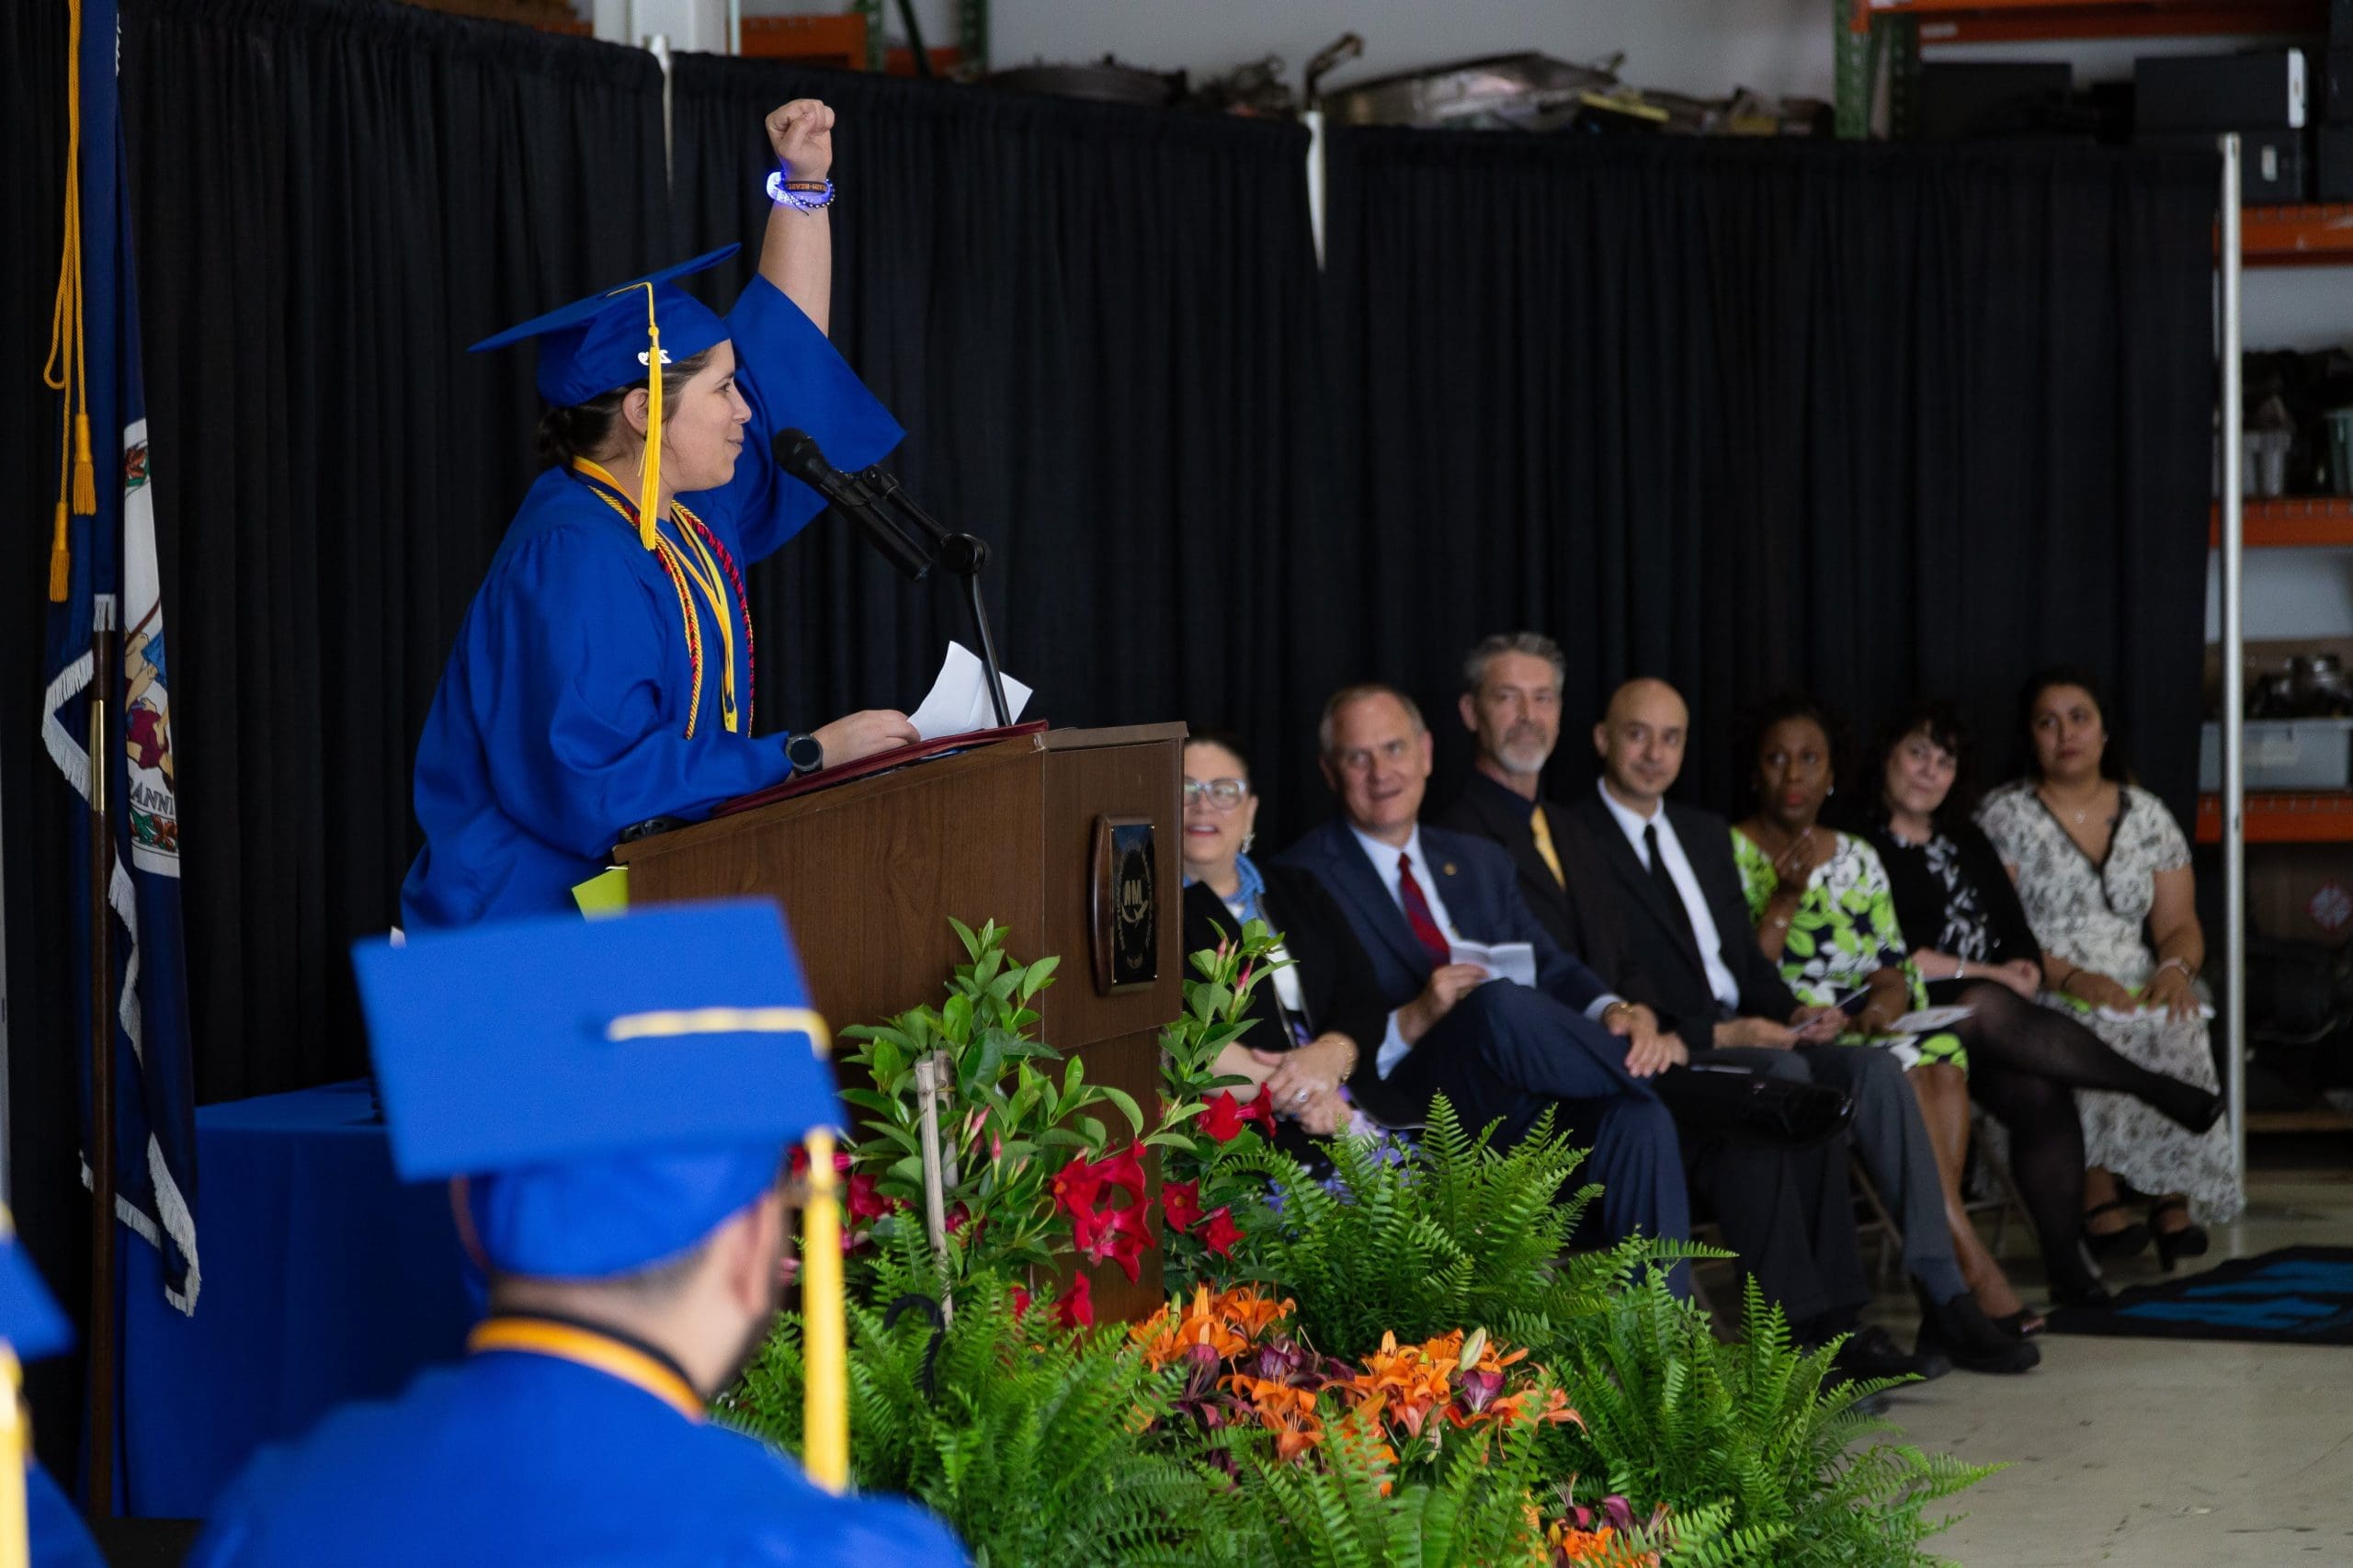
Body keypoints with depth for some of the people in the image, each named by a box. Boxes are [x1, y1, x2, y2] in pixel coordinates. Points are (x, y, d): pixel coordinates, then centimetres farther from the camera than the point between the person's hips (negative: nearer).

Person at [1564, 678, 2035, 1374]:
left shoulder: (1706, 832, 22)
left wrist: (1790, 1011, 1)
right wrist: (1718, 1033, -19)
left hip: (1746, 1036, 7)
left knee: (1876, 1070, -18)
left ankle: (1943, 1297, -21)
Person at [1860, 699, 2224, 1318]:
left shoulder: (1965, 840, 24)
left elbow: (2020, 938, 20)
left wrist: (2023, 971, -4)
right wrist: (1985, 975, -8)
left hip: (1988, 1012, 6)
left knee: (2038, 1091, -26)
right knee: (1992, 1010, -36)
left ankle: (2067, 1266, -26)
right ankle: (2161, 1092, -30)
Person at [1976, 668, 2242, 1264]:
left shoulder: (2147, 816, 15)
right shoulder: (2005, 815, 3)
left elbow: (2179, 924, 13)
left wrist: (2175, 967, -12)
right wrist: (2072, 978, -22)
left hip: (2134, 990, 3)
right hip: (2039, 997, -3)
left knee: (2177, 1026, -30)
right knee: (2092, 1032, -36)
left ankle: (2173, 1198, -27)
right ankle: (2099, 1201, -32)